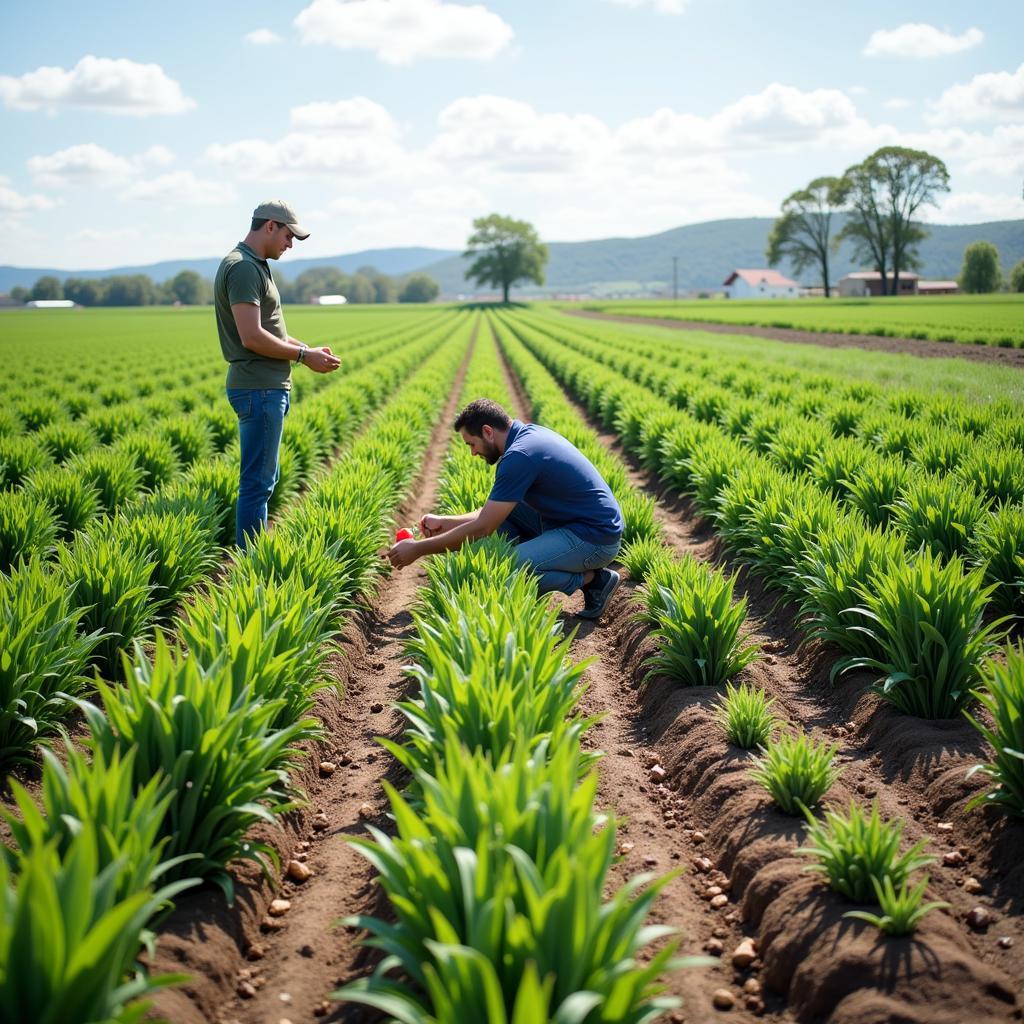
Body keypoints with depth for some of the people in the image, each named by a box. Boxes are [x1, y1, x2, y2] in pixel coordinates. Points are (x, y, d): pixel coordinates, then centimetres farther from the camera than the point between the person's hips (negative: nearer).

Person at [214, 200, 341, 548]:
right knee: (257, 482, -7)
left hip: (269, 388, 11)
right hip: (259, 389, -11)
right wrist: (303, 355, -13)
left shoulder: (254, 266, 18)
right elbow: (252, 337, -22)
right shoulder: (242, 268, -15)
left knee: (264, 479, 15)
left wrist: (307, 349, 10)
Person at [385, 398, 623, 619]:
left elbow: (481, 528, -19)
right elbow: (492, 513, 18)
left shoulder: (519, 456, -22)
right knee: (501, 508, 13)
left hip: (596, 538, -10)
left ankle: (592, 578, -5)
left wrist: (418, 549, -11)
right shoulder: (528, 433, 8)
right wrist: (444, 522, 17)